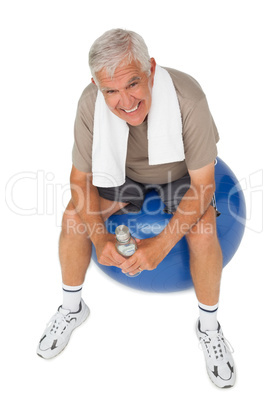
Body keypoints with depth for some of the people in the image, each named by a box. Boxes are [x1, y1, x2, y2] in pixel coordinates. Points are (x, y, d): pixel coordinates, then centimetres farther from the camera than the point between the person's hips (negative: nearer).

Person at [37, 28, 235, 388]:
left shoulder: (187, 97, -35)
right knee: (74, 217, -18)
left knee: (203, 234, -29)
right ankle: (72, 308, 9)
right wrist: (100, 239, -32)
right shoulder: (91, 103, -26)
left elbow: (203, 184, -28)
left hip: (180, 174, -2)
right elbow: (81, 178, -16)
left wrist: (162, 244, -38)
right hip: (123, 172, 3)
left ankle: (209, 326, 0)